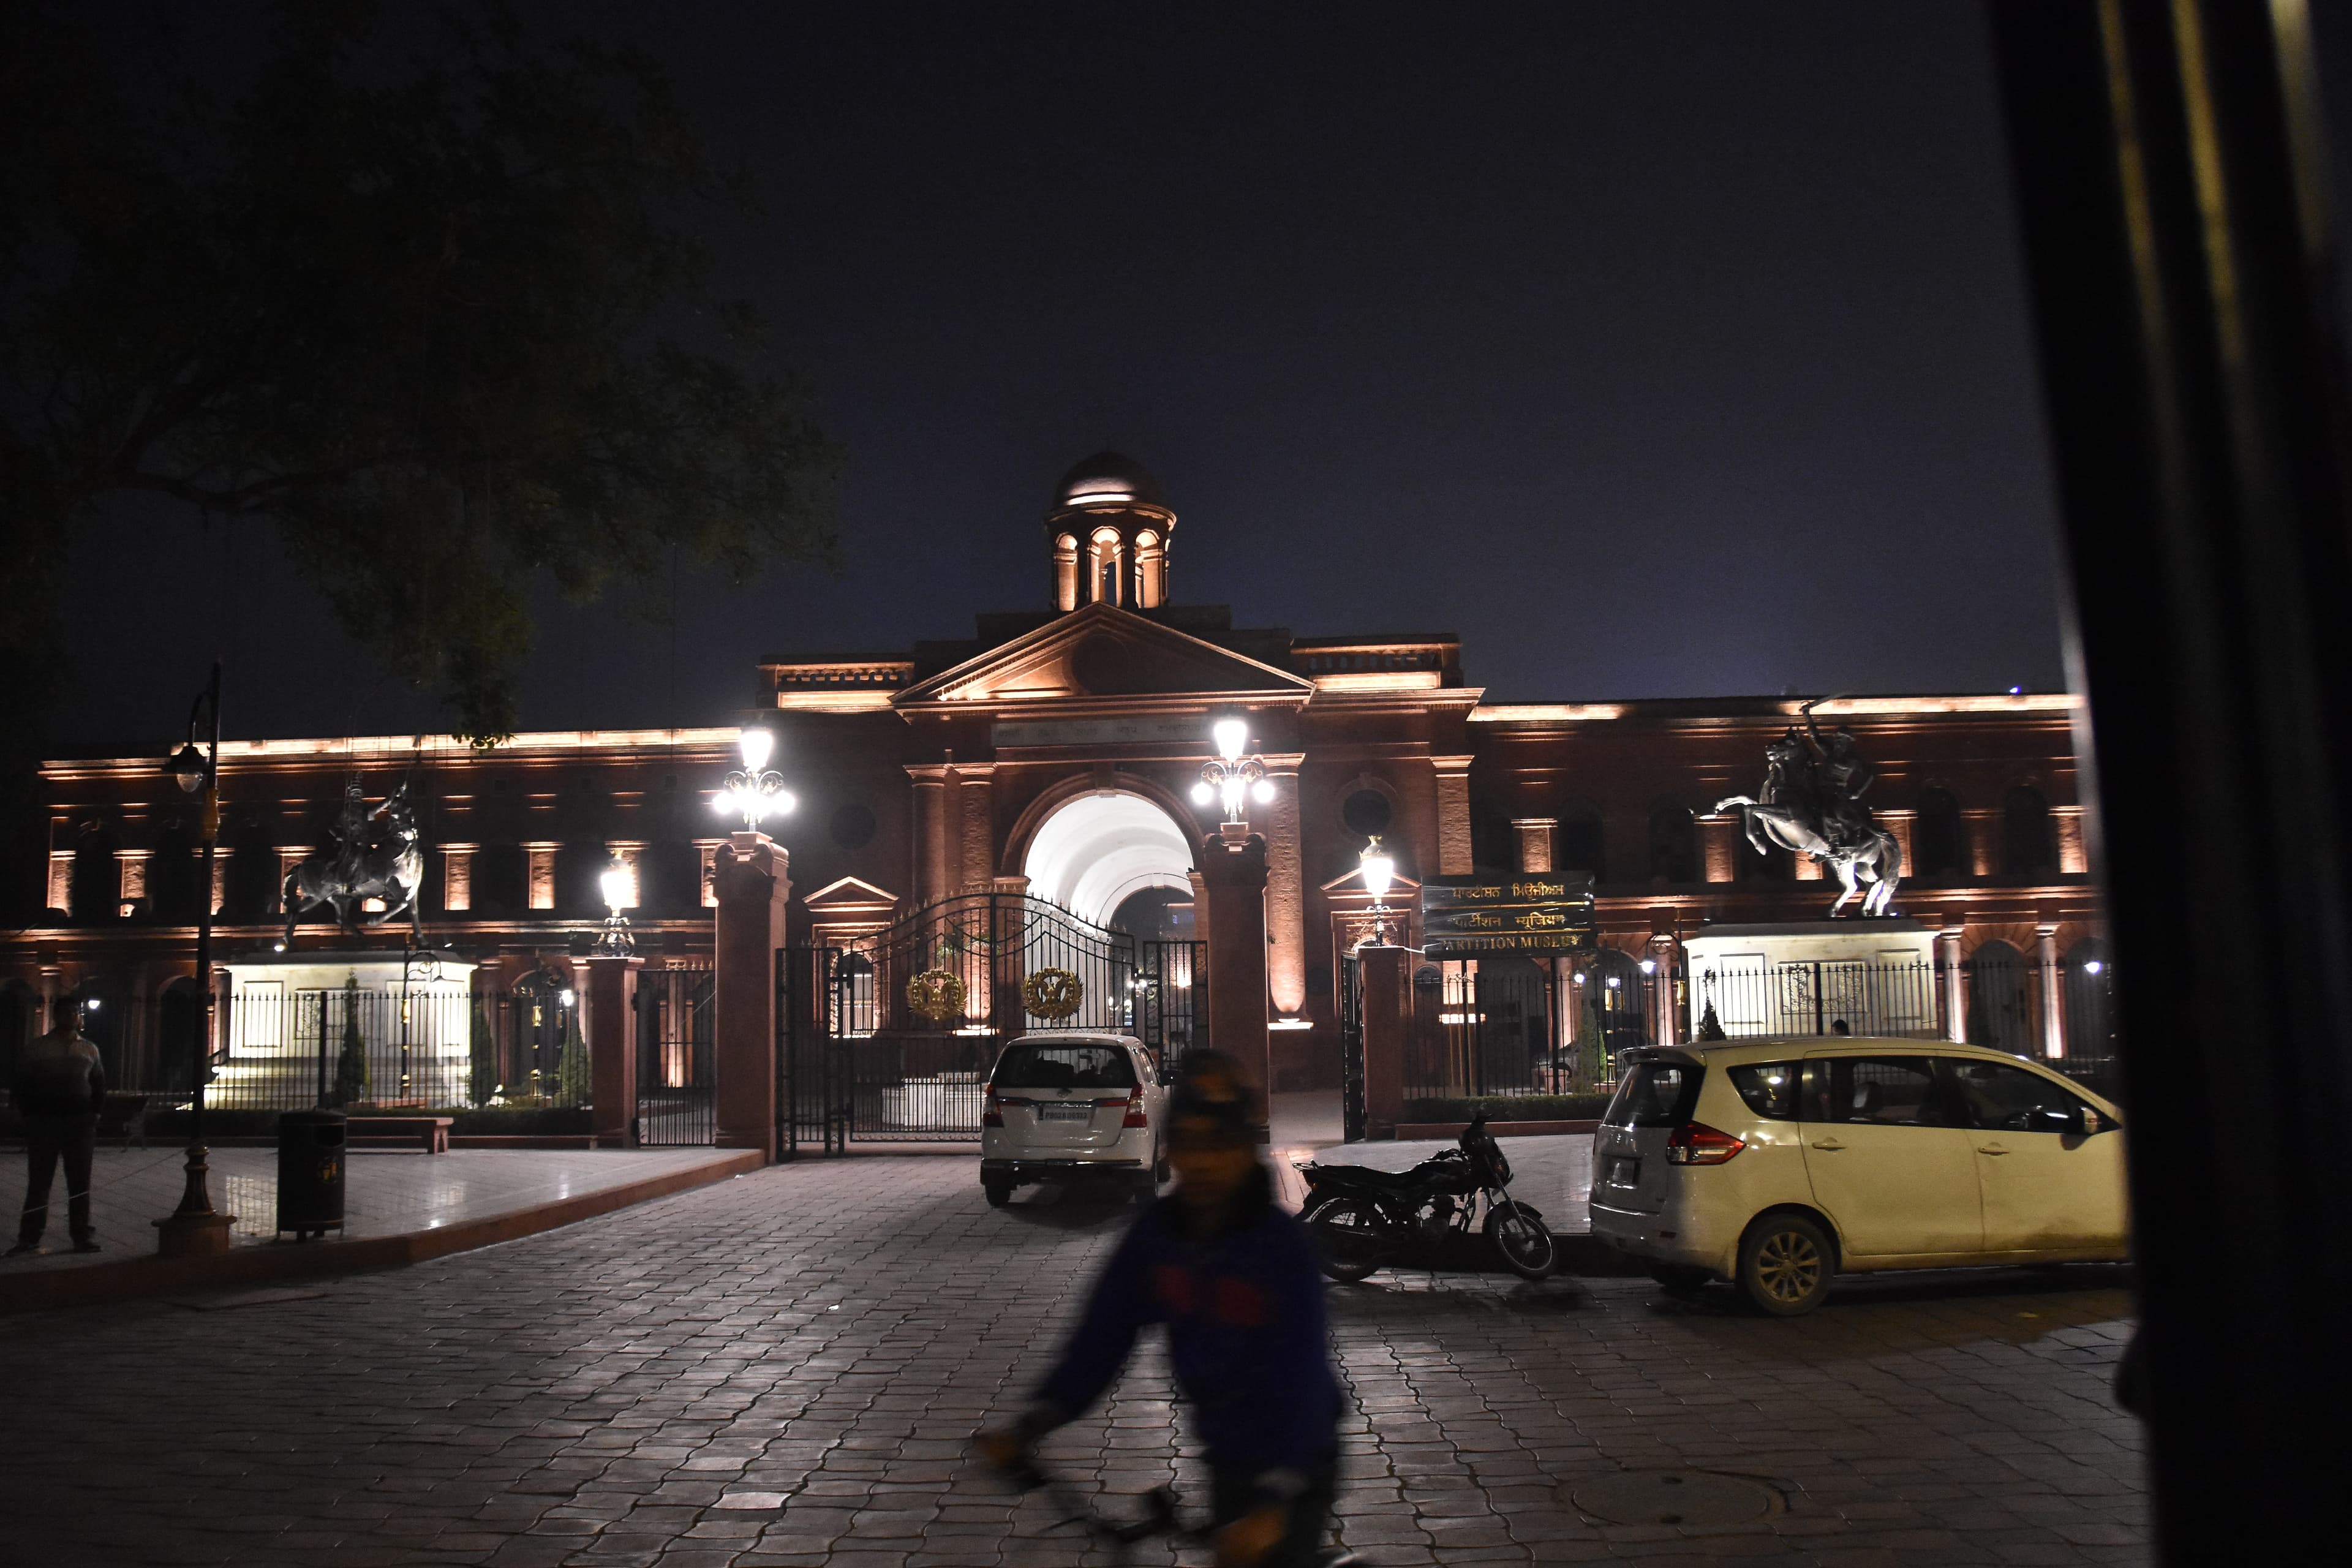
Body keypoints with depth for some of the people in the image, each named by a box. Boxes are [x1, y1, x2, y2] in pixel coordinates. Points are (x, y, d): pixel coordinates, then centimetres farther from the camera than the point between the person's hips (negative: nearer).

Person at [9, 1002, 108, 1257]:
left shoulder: (89, 1050, 10)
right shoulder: (37, 1049, 3)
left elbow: (99, 1084, 15)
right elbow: (19, 1082, 4)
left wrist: (94, 1112, 3)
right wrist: (29, 1114, -3)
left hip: (80, 1122, 2)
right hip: (44, 1121, -2)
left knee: (80, 1182, 3)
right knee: (38, 1181, 1)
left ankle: (82, 1236, 8)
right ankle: (29, 1238, 7)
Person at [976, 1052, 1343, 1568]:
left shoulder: (1284, 1248, -25)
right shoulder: (1156, 1233, -10)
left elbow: (1302, 1376, -33)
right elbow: (1104, 1333, -10)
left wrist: (1273, 1503, -44)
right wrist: (1030, 1425, -21)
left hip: (1292, 1466, -5)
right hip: (1226, 1457, 5)